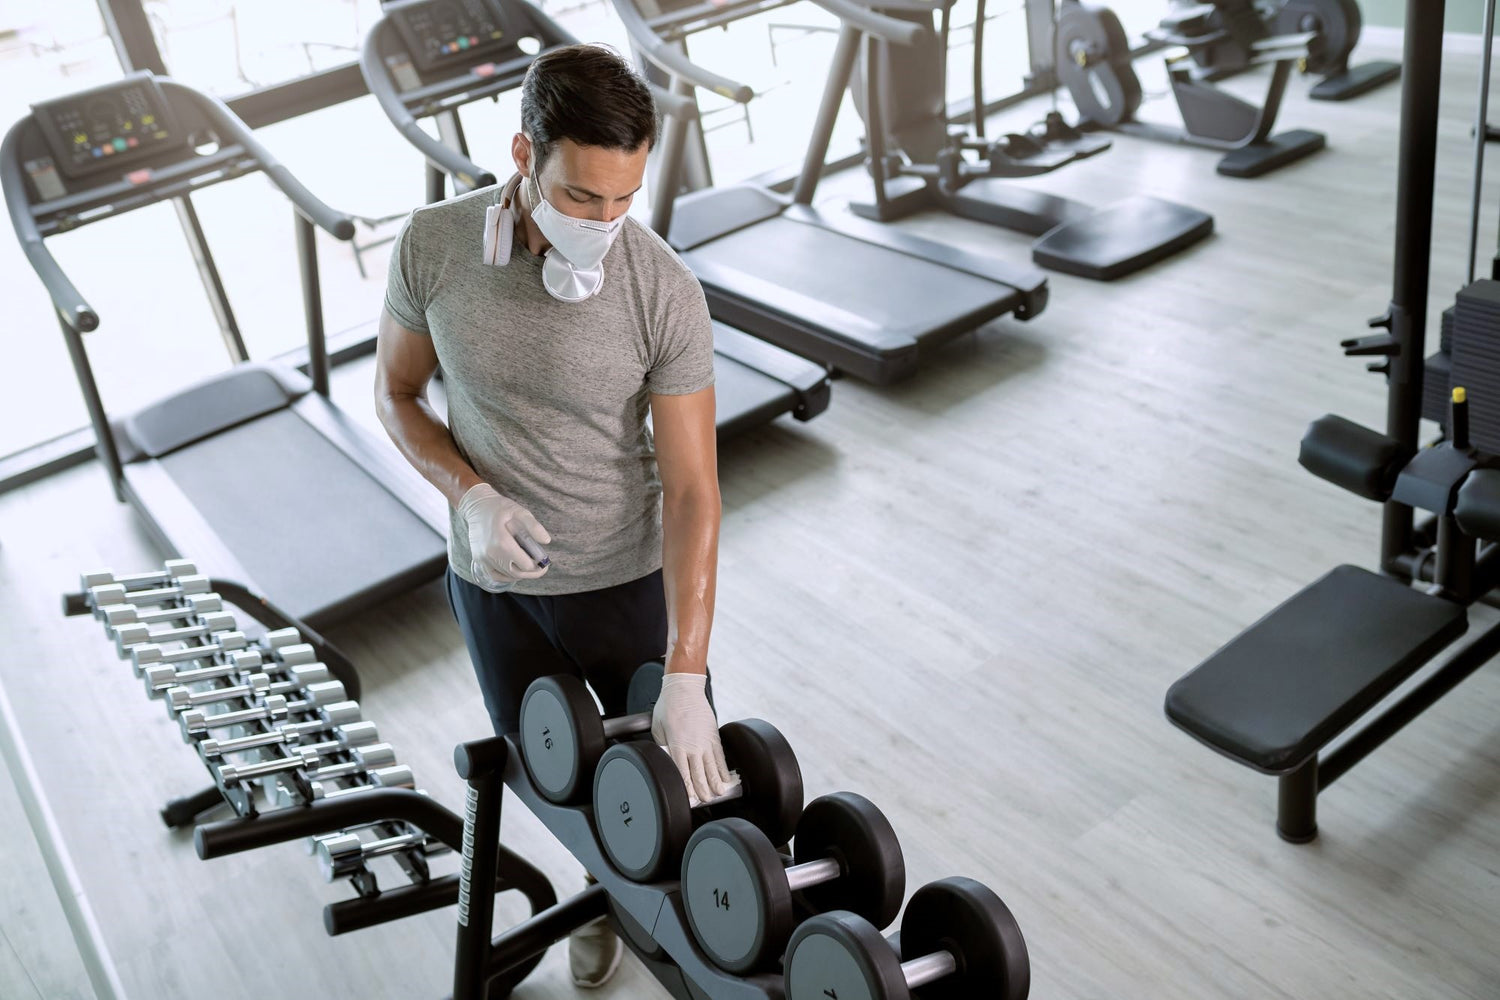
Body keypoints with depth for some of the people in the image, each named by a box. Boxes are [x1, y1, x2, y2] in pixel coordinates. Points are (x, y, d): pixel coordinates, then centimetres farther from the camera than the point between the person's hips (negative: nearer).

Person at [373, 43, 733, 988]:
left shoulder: (666, 292, -24)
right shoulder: (432, 245, -17)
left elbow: (691, 488, -23)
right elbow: (397, 393, -1)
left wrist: (686, 675, -29)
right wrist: (472, 495, -21)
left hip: (627, 575, -2)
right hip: (494, 578, 2)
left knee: (681, 769, 10)